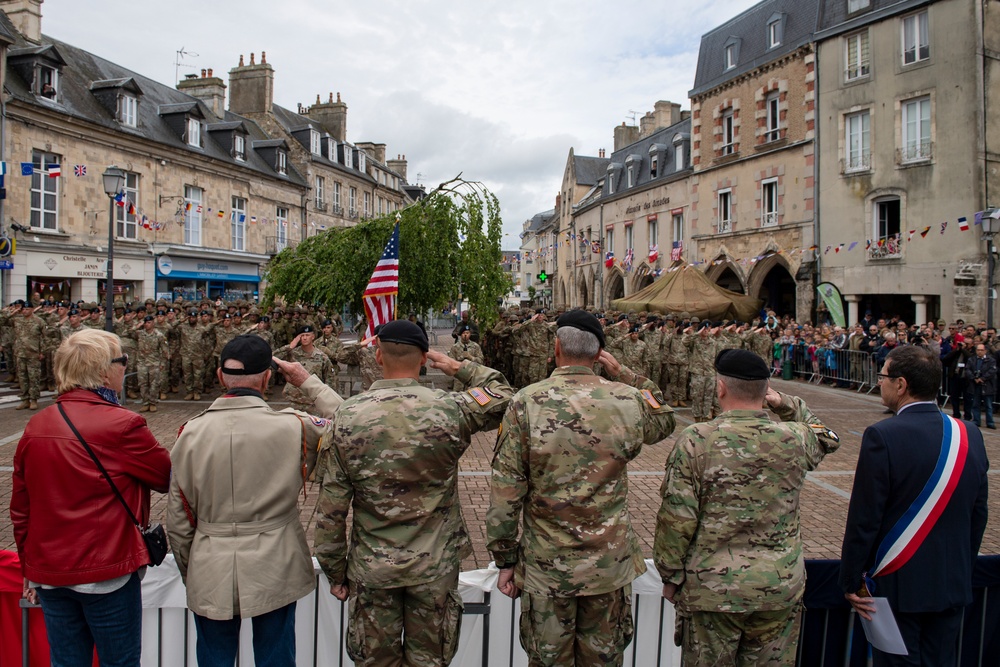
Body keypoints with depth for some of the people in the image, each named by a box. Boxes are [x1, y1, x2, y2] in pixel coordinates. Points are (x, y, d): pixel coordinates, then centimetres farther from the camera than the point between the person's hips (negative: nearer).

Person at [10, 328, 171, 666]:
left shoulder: (35, 427, 2)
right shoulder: (122, 425, -18)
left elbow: (20, 509, 10)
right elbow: (169, 477, -7)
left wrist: (30, 568, 20)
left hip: (49, 573, 6)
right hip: (107, 571, -6)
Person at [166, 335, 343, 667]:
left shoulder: (191, 433, -7)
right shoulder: (293, 427, -16)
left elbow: (178, 519, 0)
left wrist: (188, 571, 15)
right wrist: (308, 382, 5)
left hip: (210, 575, 2)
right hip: (274, 570, -2)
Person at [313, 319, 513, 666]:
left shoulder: (348, 416, -11)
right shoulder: (450, 409, -15)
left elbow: (331, 506, -7)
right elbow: (505, 397, 4)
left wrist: (335, 570, 5)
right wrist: (460, 368, 7)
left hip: (371, 568, 1)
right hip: (435, 566, 0)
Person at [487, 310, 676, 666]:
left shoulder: (526, 402, -14)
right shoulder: (628, 400, -9)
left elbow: (505, 494, -12)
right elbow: (665, 420, 16)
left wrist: (505, 560, -1)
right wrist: (624, 373, 8)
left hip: (546, 568, -1)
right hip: (610, 565, 2)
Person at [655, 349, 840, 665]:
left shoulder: (695, 440, -15)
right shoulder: (795, 439, -7)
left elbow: (677, 519, -13)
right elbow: (827, 438, 20)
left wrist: (671, 576, 0)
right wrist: (787, 403, 12)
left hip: (712, 589, -2)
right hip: (780, 588, 3)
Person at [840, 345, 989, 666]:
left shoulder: (882, 436, -20)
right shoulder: (970, 435, -2)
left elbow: (863, 519, -17)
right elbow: (978, 515, 7)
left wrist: (851, 580, -6)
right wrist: (961, 568, 19)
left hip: (898, 583, -5)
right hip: (953, 585, 6)